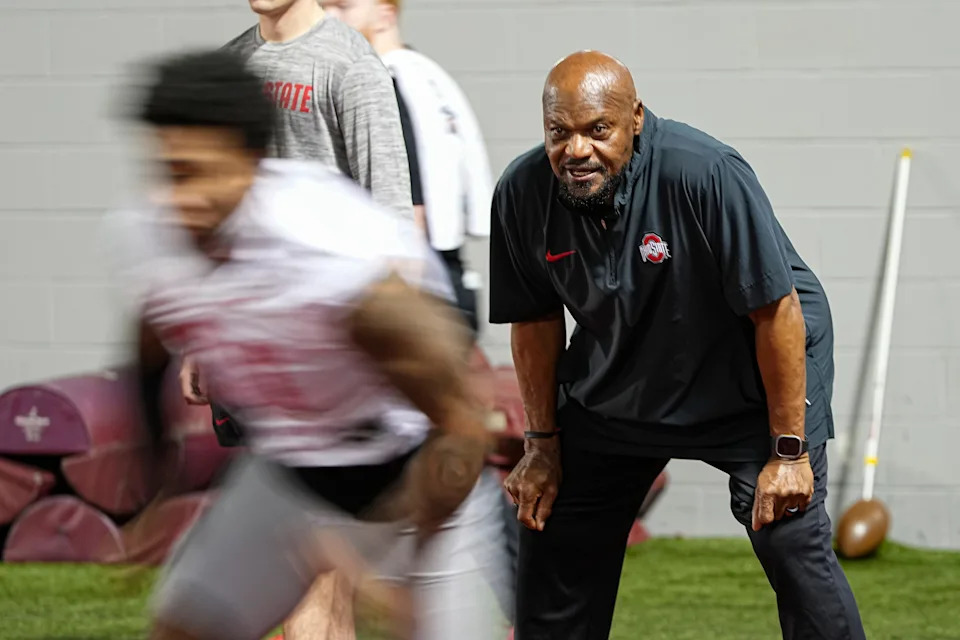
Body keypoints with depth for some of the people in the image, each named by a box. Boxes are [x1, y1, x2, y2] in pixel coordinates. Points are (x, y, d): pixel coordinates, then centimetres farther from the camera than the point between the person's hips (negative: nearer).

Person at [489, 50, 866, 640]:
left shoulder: (708, 174, -31)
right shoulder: (522, 194, -16)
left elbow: (777, 310, -26)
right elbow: (536, 321, 0)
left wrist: (789, 451, -23)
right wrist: (543, 445, 4)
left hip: (749, 381, -5)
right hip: (616, 382, 5)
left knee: (791, 542, -16)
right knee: (555, 543, 6)